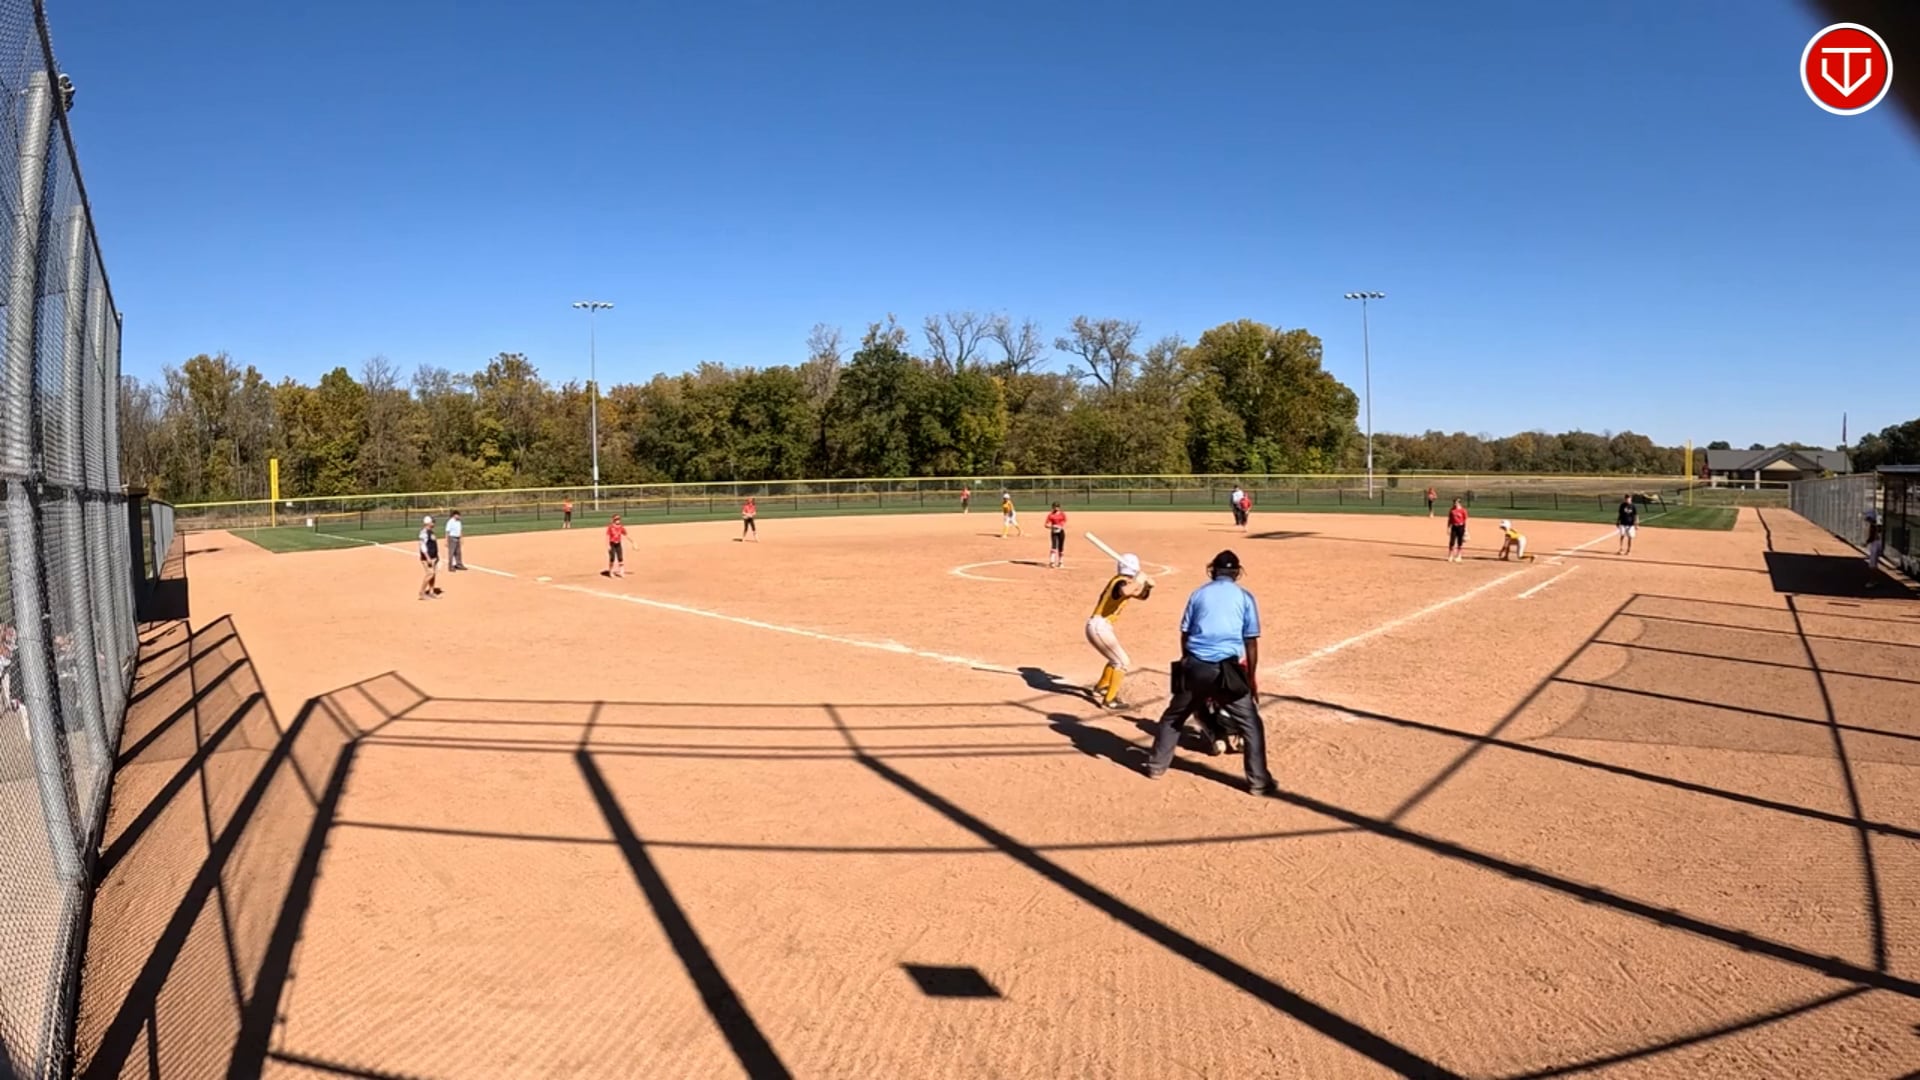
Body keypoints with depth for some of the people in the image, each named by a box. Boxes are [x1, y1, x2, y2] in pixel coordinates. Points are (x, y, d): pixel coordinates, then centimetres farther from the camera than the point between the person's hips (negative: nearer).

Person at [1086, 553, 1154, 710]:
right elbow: (1125, 592, -41)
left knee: (1116, 659, 26)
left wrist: (1147, 586, 2)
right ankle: (1109, 700, -3)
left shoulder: (1120, 581, 15)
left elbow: (1141, 596, 23)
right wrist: (1138, 581, -26)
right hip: (1100, 627, -10)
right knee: (1123, 663, -3)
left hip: (1096, 626, 10)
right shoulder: (1122, 582, -15)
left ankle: (1099, 689, 38)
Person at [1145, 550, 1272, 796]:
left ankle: (1156, 766, 27)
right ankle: (1259, 782, 7)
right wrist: (1251, 678, 10)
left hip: (1195, 666, 2)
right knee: (1251, 725, 9)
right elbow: (1251, 642, 4)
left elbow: (1185, 635, 11)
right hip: (1227, 669, -2)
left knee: (1173, 716, 21)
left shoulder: (1198, 594, 11)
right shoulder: (1245, 597, 6)